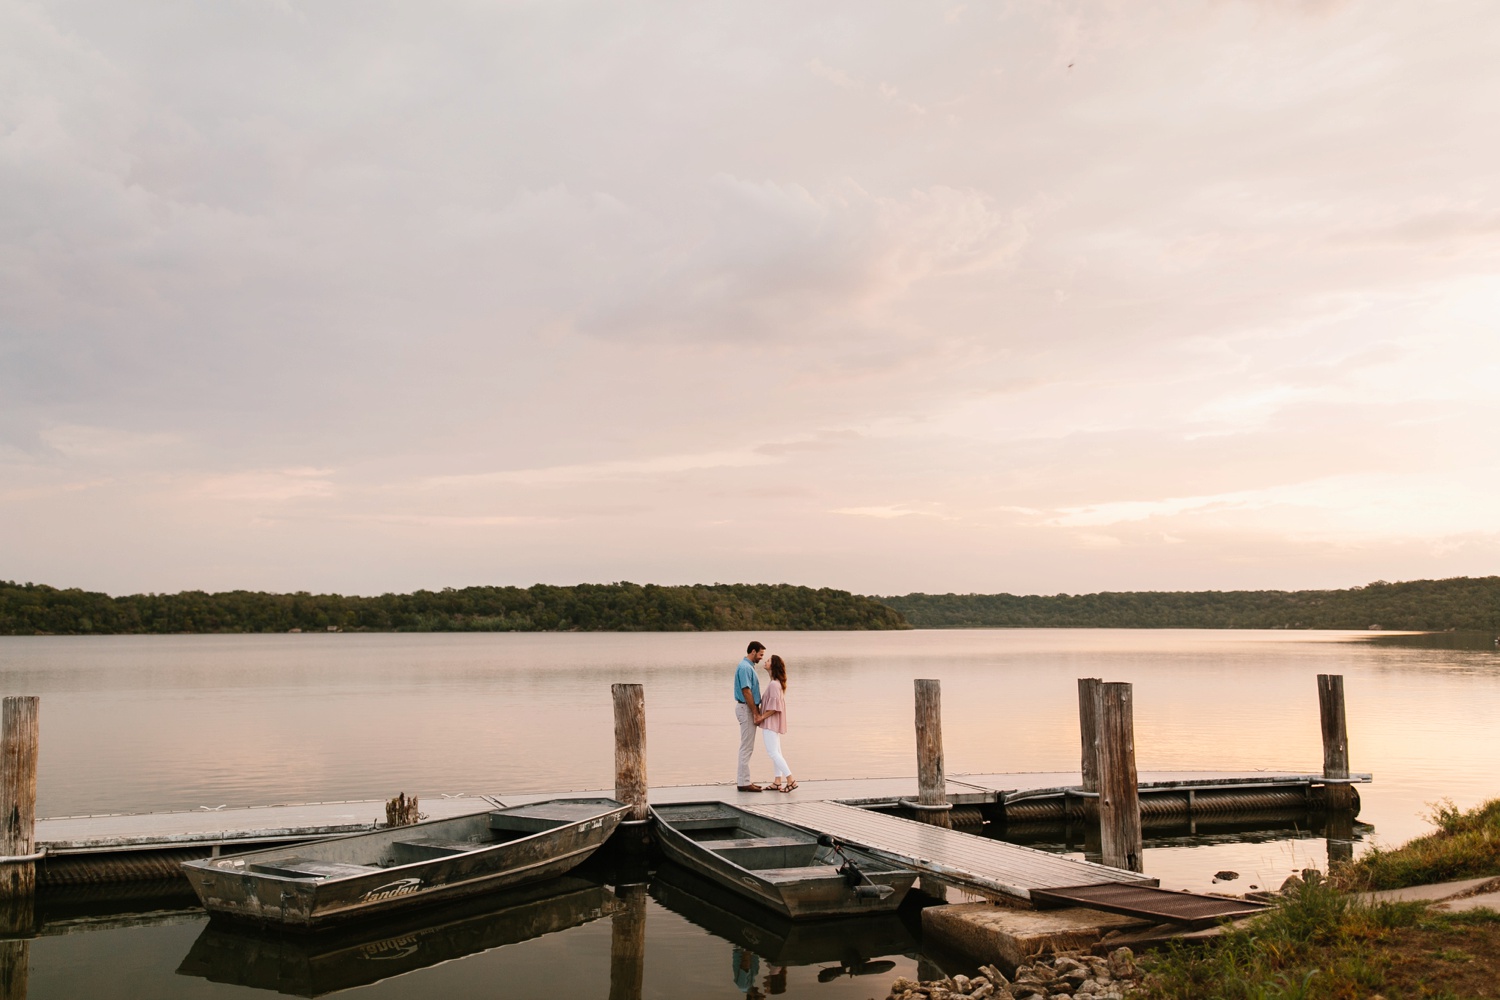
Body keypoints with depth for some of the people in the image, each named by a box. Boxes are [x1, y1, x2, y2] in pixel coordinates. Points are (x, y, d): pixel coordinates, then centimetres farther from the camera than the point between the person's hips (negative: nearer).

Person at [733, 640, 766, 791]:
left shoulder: (748, 666, 15)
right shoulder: (745, 667, -17)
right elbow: (746, 691, -22)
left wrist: (756, 712, 18)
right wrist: (756, 713, -20)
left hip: (749, 709, 11)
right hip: (746, 709, -11)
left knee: (747, 747, 13)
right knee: (747, 747, -7)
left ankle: (743, 780, 17)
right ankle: (744, 782, -4)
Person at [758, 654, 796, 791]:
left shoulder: (774, 684, -21)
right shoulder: (777, 683, 10)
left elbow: (774, 707, -24)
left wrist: (761, 717, -16)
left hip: (771, 723, -10)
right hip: (773, 723, 10)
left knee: (773, 752, -10)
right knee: (776, 752, 12)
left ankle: (790, 780, -12)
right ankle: (778, 781, 16)